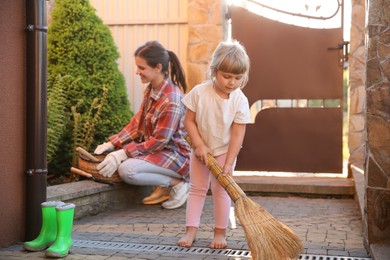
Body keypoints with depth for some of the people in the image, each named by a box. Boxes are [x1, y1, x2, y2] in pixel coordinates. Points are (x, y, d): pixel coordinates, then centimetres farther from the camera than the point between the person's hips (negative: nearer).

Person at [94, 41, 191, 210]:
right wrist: (112, 143, -4)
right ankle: (164, 187, 7)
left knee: (126, 169, -26)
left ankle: (177, 183, -7)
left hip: (175, 155, -9)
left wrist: (122, 154, -26)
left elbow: (159, 141, -23)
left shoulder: (172, 100, -25)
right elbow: (137, 121, 6)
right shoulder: (151, 89, 1)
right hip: (156, 148, 9)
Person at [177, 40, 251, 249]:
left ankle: (220, 232, 12)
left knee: (220, 190, 1)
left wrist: (228, 163, -21)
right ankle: (191, 230, 12)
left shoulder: (240, 100, -19)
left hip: (225, 151, -1)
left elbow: (238, 134, -18)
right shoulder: (199, 92, -19)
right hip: (200, 150, 1)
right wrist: (199, 145, -18)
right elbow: (189, 121, -11)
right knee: (197, 188, 7)